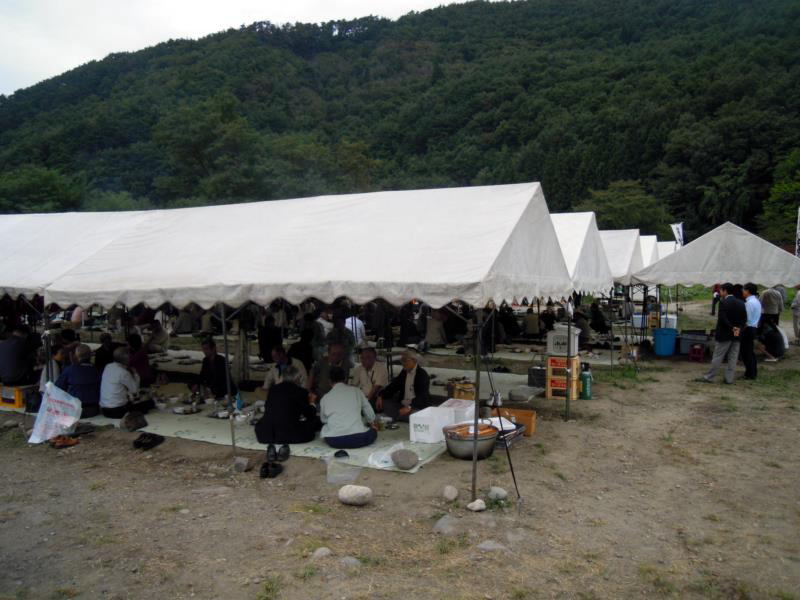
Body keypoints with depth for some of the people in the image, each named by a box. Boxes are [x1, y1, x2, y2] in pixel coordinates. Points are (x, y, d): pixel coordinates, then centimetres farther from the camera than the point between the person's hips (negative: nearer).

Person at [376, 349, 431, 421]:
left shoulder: (422, 374, -12)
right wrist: (380, 396, -5)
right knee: (384, 402, -11)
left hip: (418, 407, -7)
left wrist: (409, 407, -37)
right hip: (402, 405, 7)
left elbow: (422, 396, -23)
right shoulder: (404, 372, 10)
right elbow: (393, 386, 13)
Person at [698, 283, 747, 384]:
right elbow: (744, 319, 6)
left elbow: (722, 319, -21)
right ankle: (729, 378, 11)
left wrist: (732, 328, -14)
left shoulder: (723, 302, -13)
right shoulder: (741, 303, 8)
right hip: (737, 335, 6)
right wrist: (738, 328, -3)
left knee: (717, 357, 0)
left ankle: (709, 377, 5)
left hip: (725, 334, -6)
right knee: (732, 358, 9)